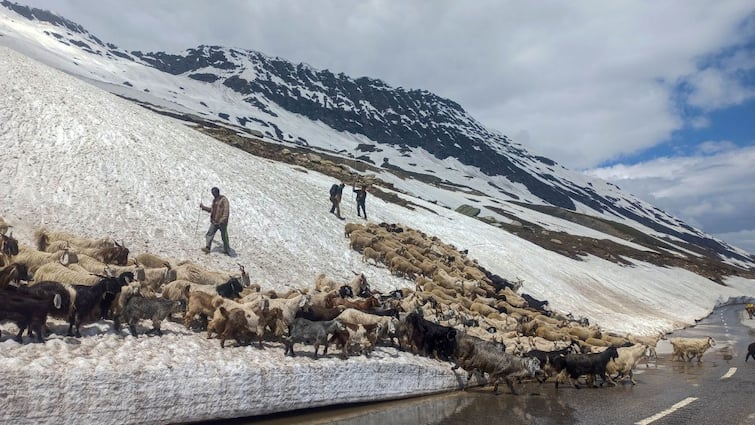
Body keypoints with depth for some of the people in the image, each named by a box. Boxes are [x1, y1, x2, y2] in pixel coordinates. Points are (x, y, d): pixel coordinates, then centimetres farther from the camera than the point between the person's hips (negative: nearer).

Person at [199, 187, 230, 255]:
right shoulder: (214, 200, 16)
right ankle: (207, 248, -8)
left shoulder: (224, 199, -9)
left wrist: (223, 219, -27)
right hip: (214, 221, 7)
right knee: (210, 234, -6)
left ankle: (227, 250, 12)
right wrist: (203, 207, 24)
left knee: (224, 236, 2)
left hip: (222, 222, -7)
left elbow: (226, 210, -18)